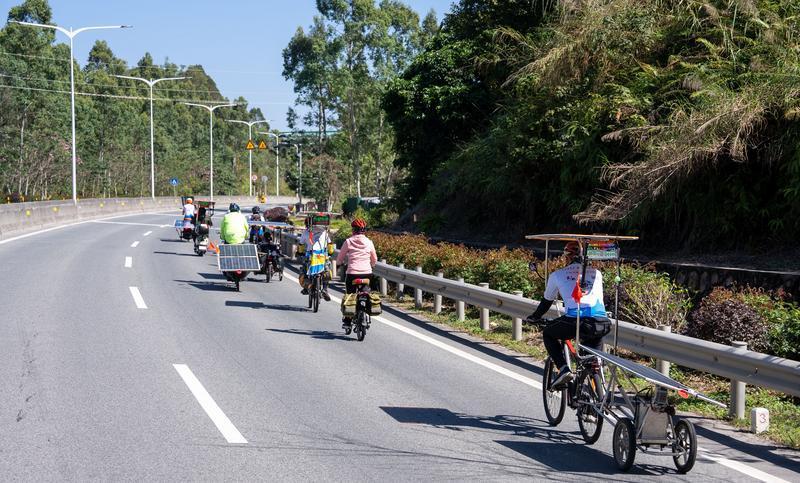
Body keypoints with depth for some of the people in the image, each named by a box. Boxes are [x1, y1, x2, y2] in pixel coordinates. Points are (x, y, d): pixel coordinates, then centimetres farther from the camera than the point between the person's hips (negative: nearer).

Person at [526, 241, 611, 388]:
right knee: (595, 338, 40)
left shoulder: (557, 275, 17)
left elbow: (546, 302, 29)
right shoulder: (596, 273, 25)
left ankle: (563, 369, 5)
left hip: (576, 323, -4)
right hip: (602, 325, 4)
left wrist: (534, 318, 48)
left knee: (548, 333, 24)